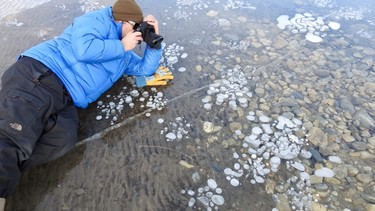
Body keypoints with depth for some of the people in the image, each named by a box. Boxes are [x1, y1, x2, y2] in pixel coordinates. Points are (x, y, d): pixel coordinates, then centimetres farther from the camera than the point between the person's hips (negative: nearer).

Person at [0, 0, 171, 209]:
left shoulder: (125, 56, 31)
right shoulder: (98, 19, 5)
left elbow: (147, 68, 33)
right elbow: (85, 49, -12)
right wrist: (122, 45, 1)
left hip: (66, 101, 7)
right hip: (38, 76, -7)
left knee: (62, 140, -24)